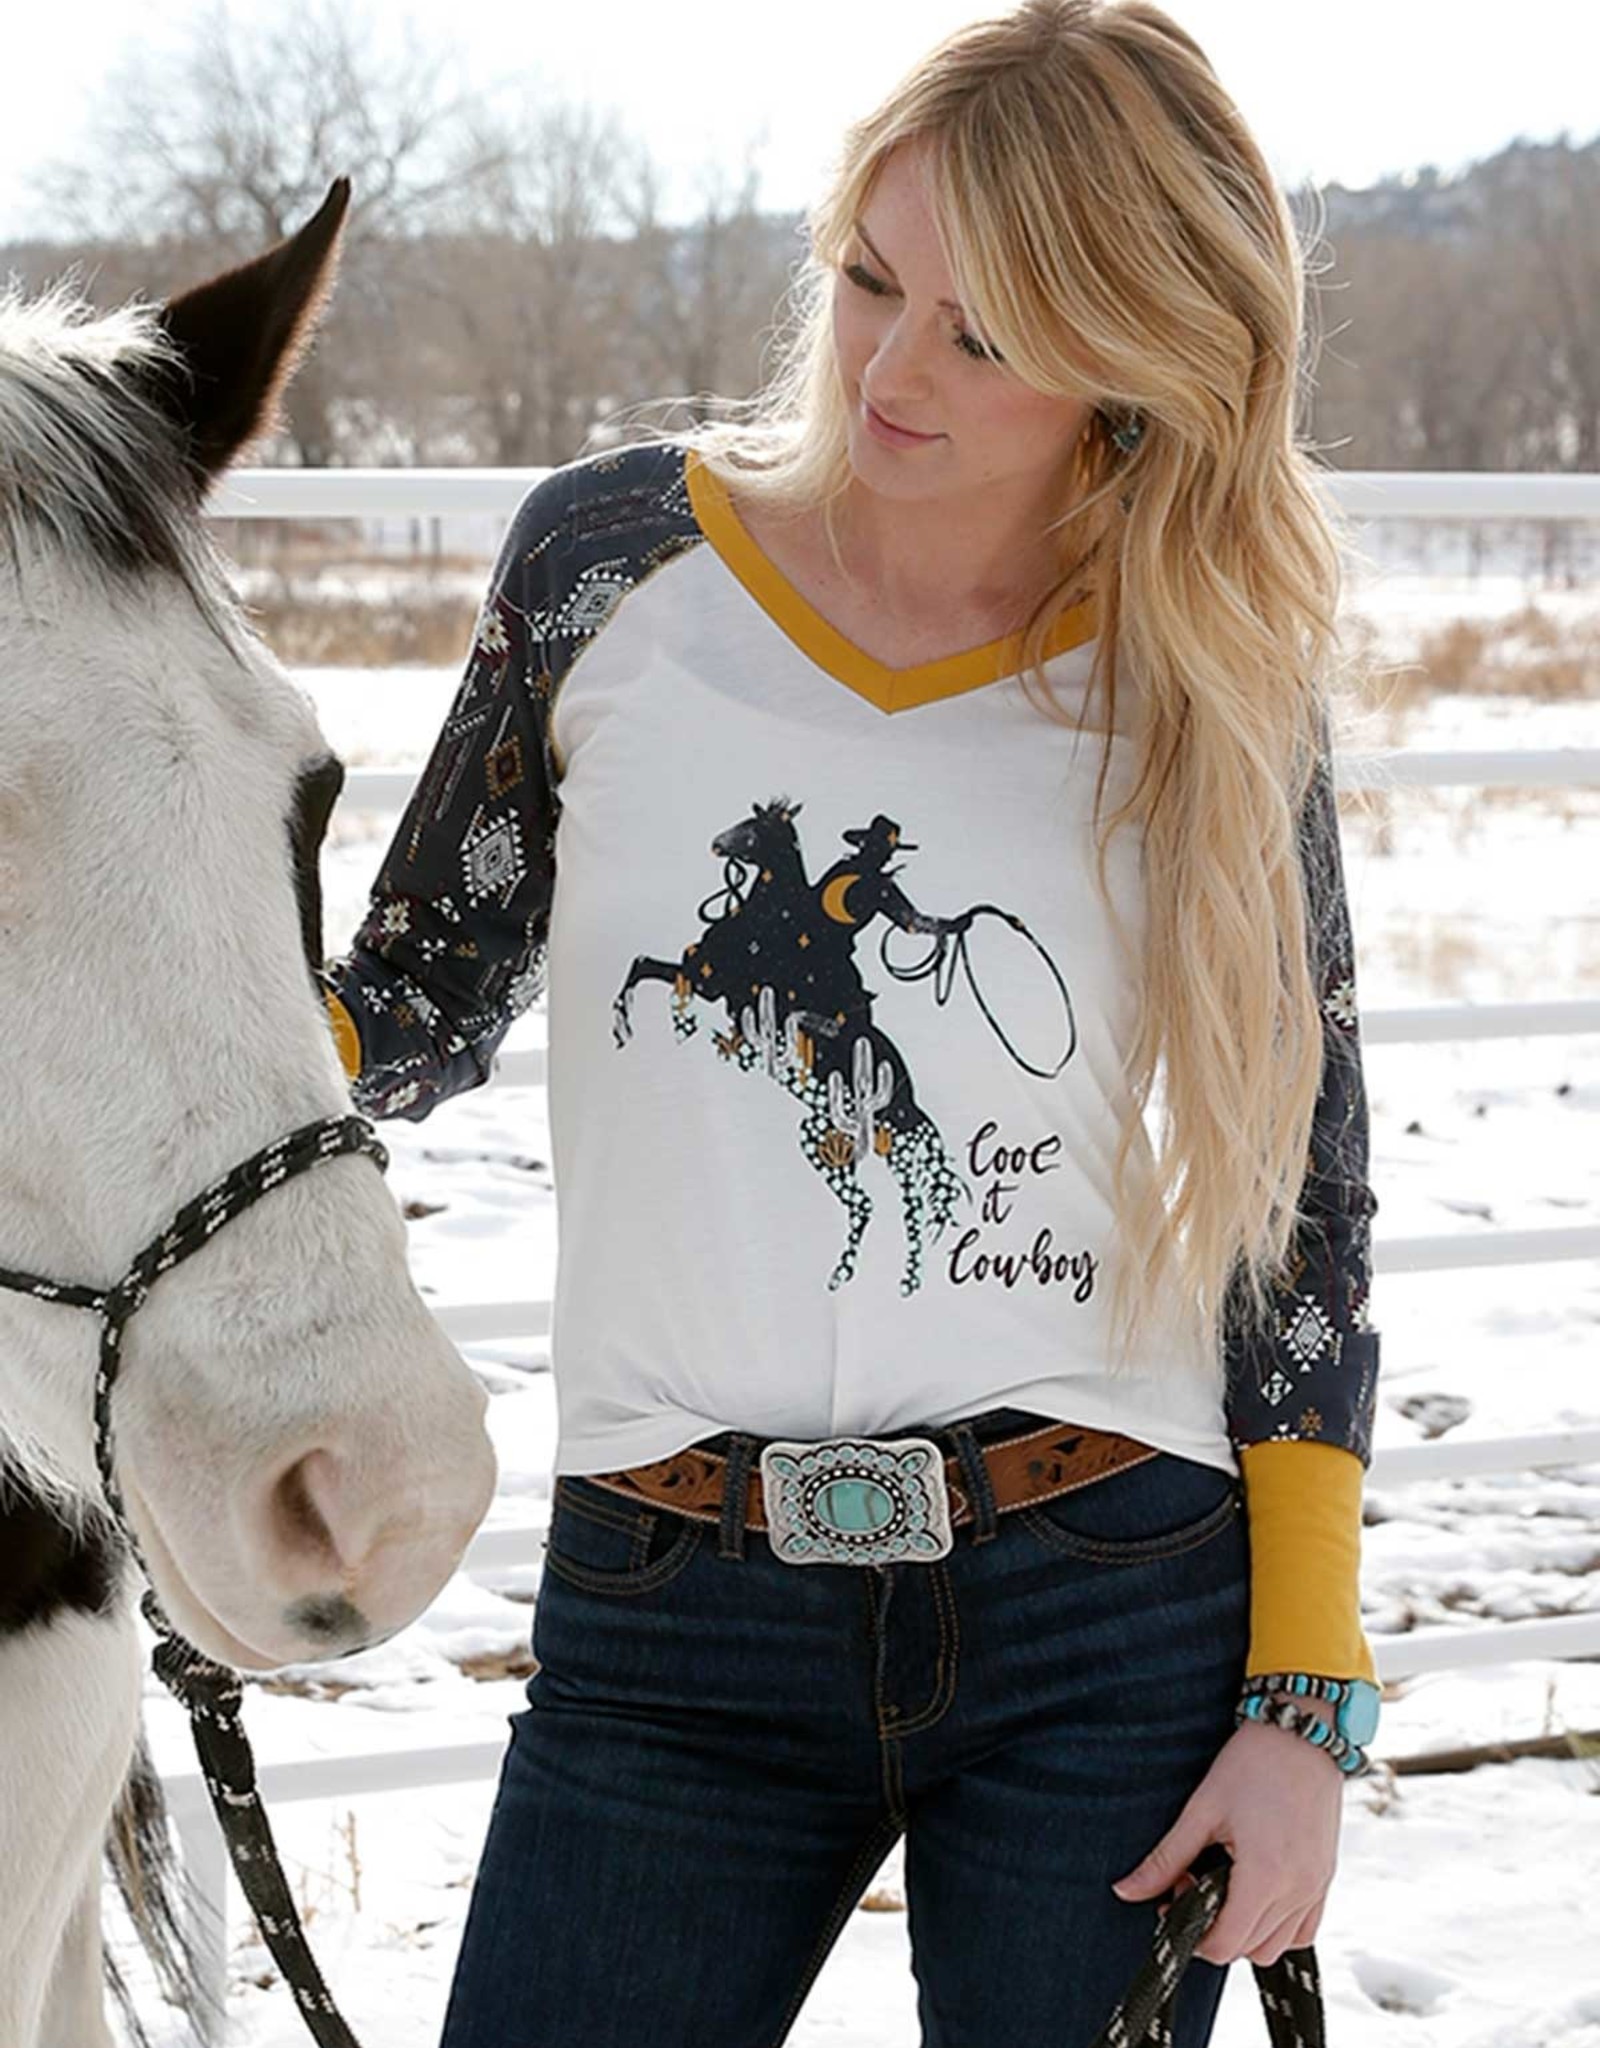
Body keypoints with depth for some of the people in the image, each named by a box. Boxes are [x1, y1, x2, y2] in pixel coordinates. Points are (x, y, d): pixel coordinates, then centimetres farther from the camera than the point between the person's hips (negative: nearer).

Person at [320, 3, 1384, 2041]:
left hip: (1118, 1616, 0)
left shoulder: (1209, 694, -1)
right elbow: (417, 1017, 8)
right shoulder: (613, 557, 0)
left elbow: (1307, 1210, 4)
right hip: (670, 1630, 1)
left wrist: (1308, 1701, -1)